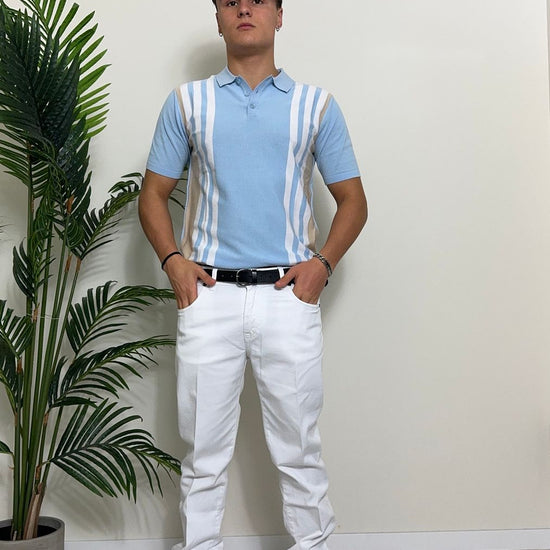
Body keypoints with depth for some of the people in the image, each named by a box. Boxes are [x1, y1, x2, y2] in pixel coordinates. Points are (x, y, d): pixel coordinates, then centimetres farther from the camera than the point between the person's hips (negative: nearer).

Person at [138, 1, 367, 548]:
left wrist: (322, 262, -5)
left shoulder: (317, 105, 9)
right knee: (203, 449, 8)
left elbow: (352, 199, 10)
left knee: (298, 445, 8)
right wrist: (172, 260, -5)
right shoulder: (187, 102, 10)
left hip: (289, 297, 0)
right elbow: (153, 193, 12)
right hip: (209, 296, 1)